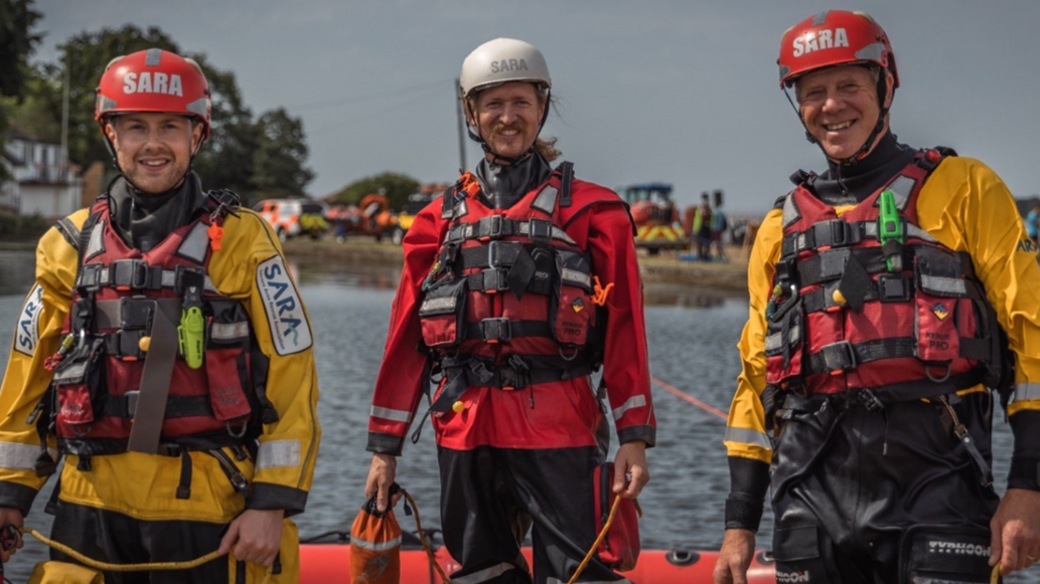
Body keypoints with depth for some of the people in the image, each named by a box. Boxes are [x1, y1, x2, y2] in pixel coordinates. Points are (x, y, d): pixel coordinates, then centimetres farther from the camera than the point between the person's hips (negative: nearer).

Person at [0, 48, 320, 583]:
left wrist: (272, 503, -8)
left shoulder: (242, 240, 0)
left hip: (207, 507, -3)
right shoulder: (69, 244, 10)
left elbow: (291, 375, -3)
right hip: (91, 504, 3)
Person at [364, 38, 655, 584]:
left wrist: (634, 437, -7)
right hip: (465, 432, 3)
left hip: (558, 431, -3)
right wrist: (384, 445, 10)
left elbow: (625, 330, 0)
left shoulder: (591, 211, 6)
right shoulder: (441, 219, 14)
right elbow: (406, 338, 13)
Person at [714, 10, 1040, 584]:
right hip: (813, 488, 4)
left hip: (933, 478, -4)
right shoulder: (782, 227, 18)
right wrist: (739, 523, 15)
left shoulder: (962, 188, 6)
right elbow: (758, 375, 21)